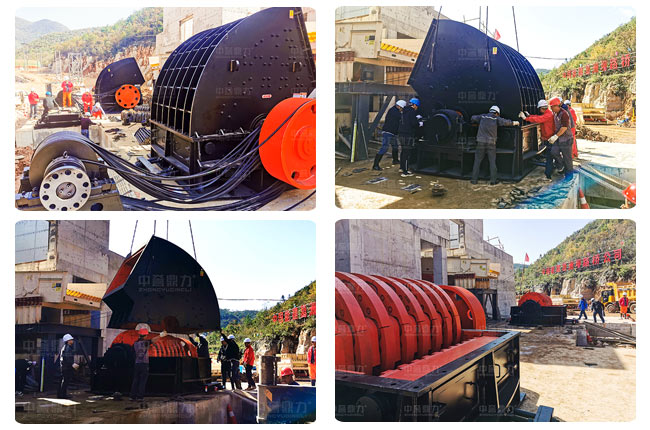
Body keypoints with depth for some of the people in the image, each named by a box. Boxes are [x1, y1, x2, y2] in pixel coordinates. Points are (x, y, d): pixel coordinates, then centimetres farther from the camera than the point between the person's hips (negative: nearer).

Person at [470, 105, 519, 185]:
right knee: (492, 162, 5)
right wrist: (514, 123, 2)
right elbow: (504, 122, -12)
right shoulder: (496, 118, 0)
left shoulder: (482, 116, 8)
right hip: (491, 143, -2)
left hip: (481, 142, 2)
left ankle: (474, 179, 5)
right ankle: (493, 180, 2)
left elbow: (473, 118, 18)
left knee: (477, 161, 8)